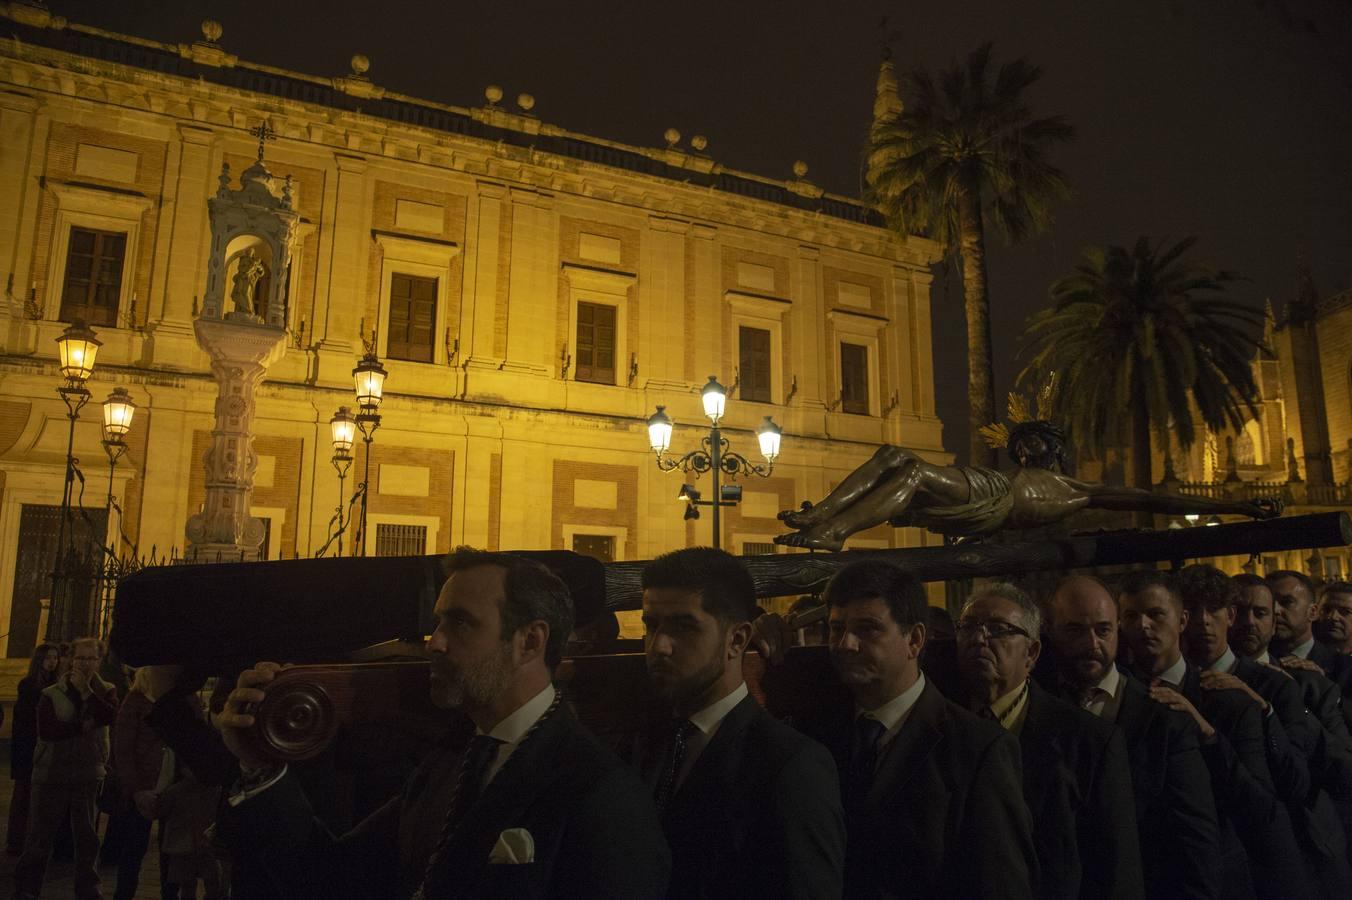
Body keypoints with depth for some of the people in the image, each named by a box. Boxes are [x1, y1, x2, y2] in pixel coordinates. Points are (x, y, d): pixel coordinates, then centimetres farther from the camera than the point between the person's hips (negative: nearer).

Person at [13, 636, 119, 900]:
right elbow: (46, 730, -16)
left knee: (88, 836, 9)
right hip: (52, 774, -2)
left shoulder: (105, 691, 3)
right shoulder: (51, 694, -3)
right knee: (41, 835, 5)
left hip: (89, 776, 2)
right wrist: (83, 726, -17)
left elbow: (110, 716, -17)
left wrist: (86, 691, -18)